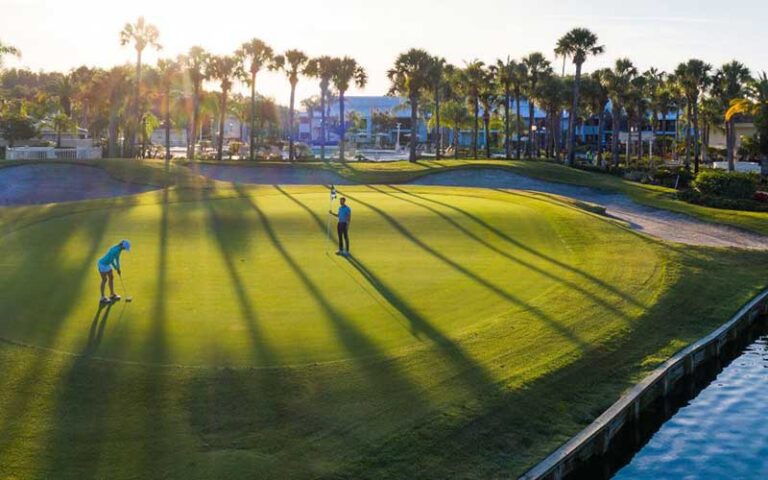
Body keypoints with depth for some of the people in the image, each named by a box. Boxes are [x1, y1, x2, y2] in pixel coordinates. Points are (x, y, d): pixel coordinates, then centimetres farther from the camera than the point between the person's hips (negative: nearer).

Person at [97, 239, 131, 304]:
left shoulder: (119, 248, -3)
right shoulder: (115, 250, -32)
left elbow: (117, 258, 10)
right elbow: (111, 261, -24)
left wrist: (118, 268, 10)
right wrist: (117, 268, -8)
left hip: (107, 264, 10)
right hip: (102, 264, -10)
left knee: (111, 277, 14)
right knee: (104, 280, -4)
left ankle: (112, 294, 26)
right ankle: (102, 298, 6)